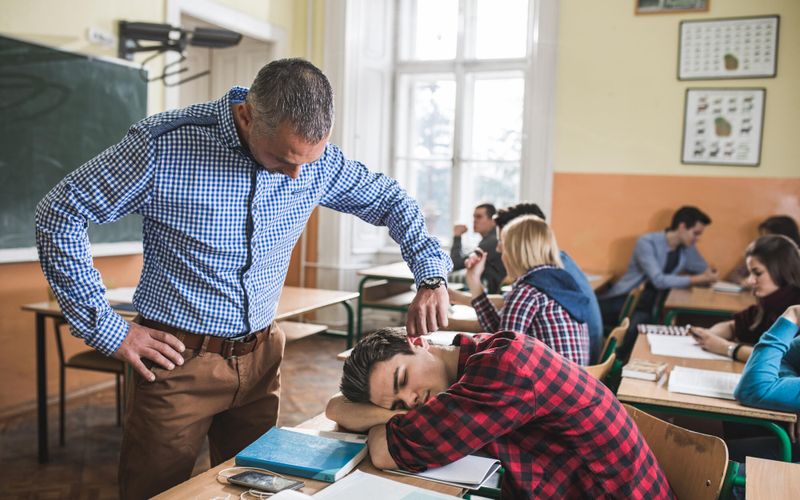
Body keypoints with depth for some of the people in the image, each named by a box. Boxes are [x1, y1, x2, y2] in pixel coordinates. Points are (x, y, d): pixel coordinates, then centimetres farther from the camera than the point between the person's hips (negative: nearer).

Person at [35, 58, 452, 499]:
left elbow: (388, 199, 8)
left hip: (261, 357, 4)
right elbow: (59, 215, -11)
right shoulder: (163, 147, -20)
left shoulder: (317, 158, -7)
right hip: (178, 359, -3)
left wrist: (432, 279, -4)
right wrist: (107, 330, -12)